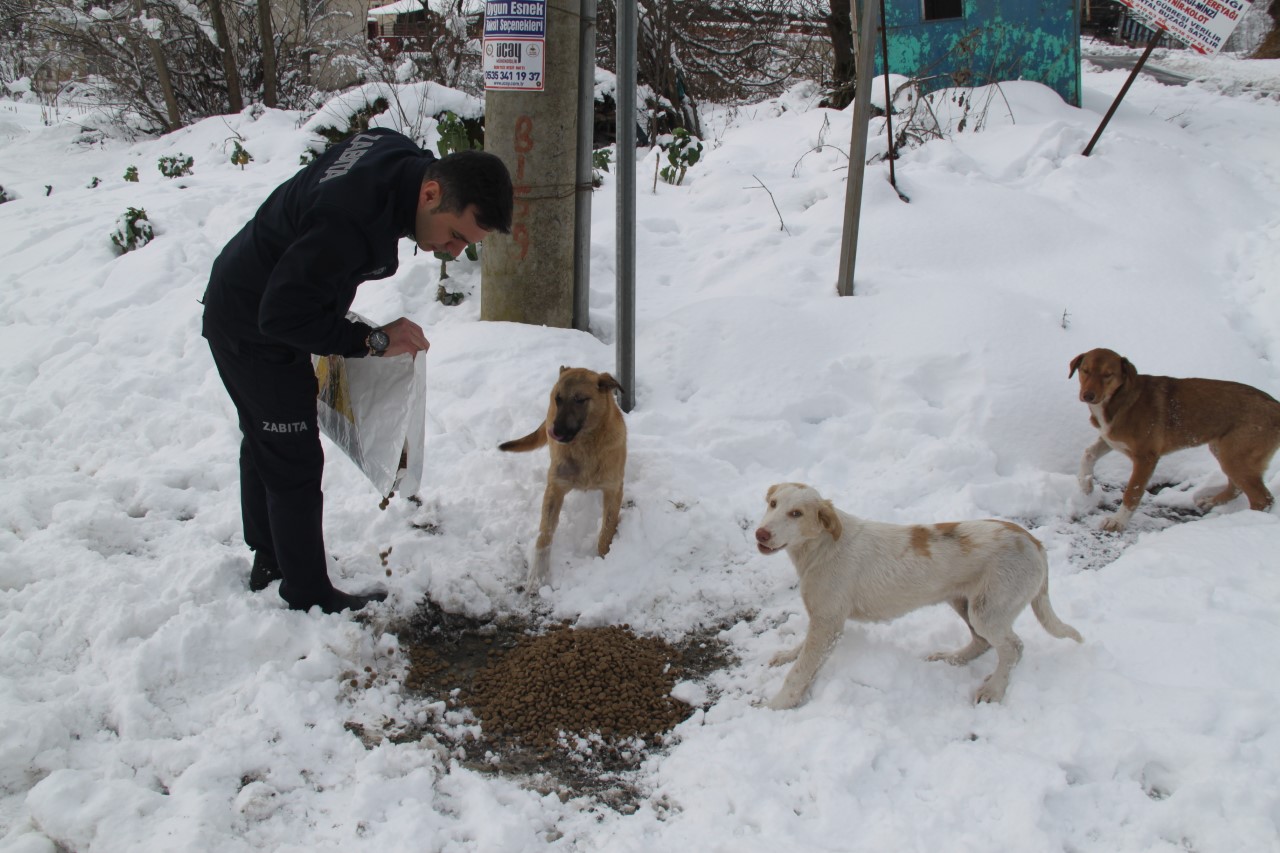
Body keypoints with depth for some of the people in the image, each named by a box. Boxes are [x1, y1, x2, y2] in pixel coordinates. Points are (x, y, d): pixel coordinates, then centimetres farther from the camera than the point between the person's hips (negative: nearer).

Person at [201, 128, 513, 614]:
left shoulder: (398, 155, -12)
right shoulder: (349, 224, -41)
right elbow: (283, 315, -34)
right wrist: (372, 341, -26)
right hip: (254, 335, -10)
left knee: (264, 447, 23)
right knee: (295, 465, 0)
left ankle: (269, 562, 42)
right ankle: (309, 598, 16)